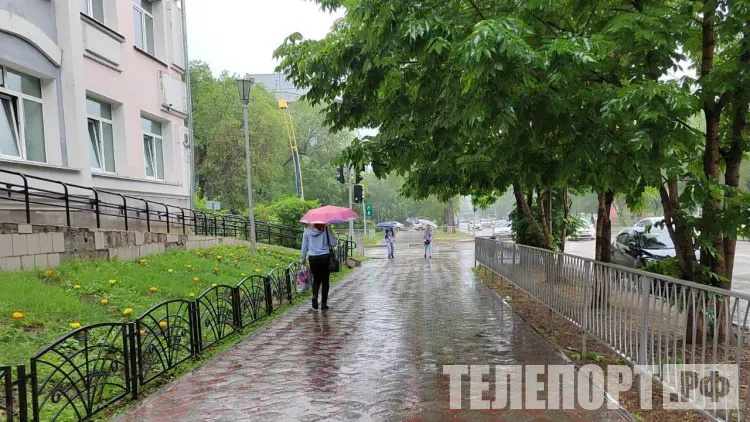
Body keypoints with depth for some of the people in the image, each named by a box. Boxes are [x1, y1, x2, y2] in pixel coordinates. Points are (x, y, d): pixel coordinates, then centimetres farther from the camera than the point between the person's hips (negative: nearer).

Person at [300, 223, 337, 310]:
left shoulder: (307, 231, 1)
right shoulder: (326, 229, -6)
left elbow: (304, 247, 5)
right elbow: (333, 244, -4)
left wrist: (302, 260, 13)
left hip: (312, 258, 2)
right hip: (325, 257, -2)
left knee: (316, 279, 18)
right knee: (325, 280, 10)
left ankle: (315, 296, -7)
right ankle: (324, 303, 10)